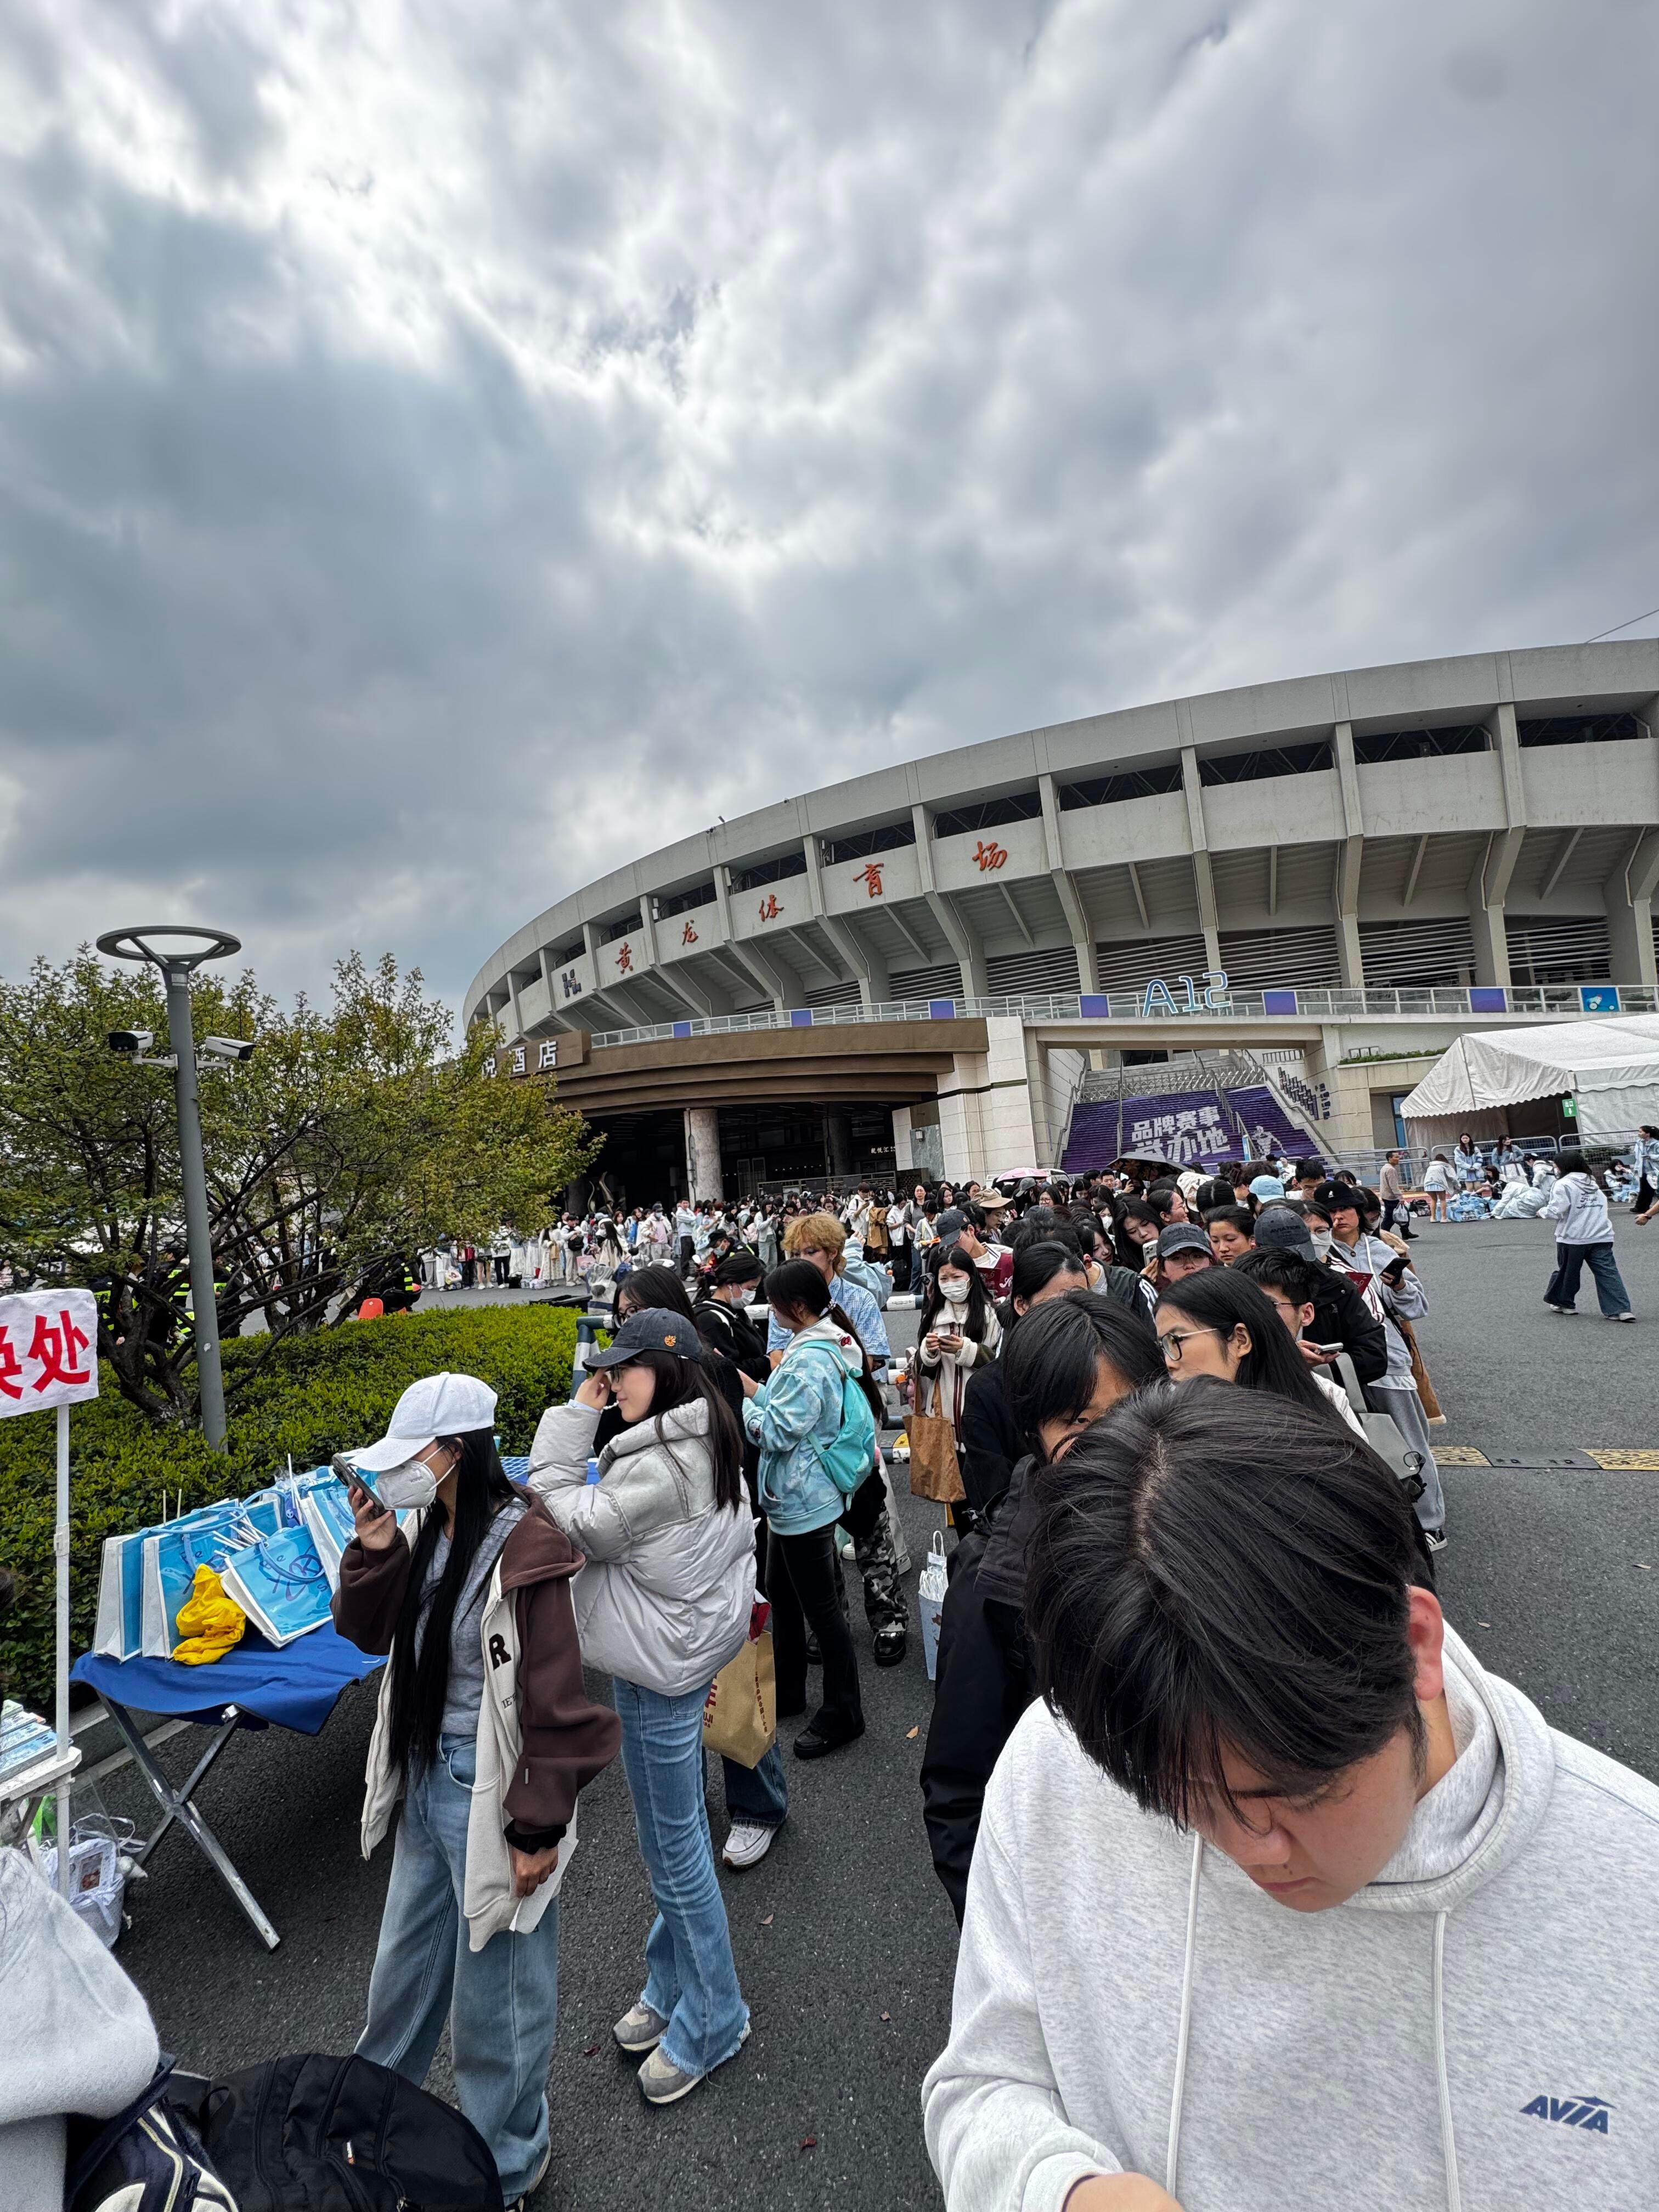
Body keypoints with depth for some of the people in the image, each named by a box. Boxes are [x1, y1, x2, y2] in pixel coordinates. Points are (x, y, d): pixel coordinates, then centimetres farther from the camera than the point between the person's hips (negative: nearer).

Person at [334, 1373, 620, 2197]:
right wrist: (374, 1548, -12)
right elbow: (371, 1632, 6)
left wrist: (538, 1829, -16)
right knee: (405, 1963, 31)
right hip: (427, 1780, 7)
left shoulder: (521, 1546, -28)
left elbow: (553, 1701, -23)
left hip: (490, 1794, -7)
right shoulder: (428, 1529, -5)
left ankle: (504, 2162, 43)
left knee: (495, 1987, 16)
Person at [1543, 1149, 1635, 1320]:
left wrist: (1543, 1211, 6)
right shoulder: (1594, 1184, 14)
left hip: (1572, 1238, -5)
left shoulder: (1564, 1185, -9)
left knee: (1567, 1271, 12)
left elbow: (1556, 1212, -15)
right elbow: (1602, 1206, 19)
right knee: (1608, 1273, 1)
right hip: (1601, 1237, 5)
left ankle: (1564, 1303, 26)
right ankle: (1621, 1309, -7)